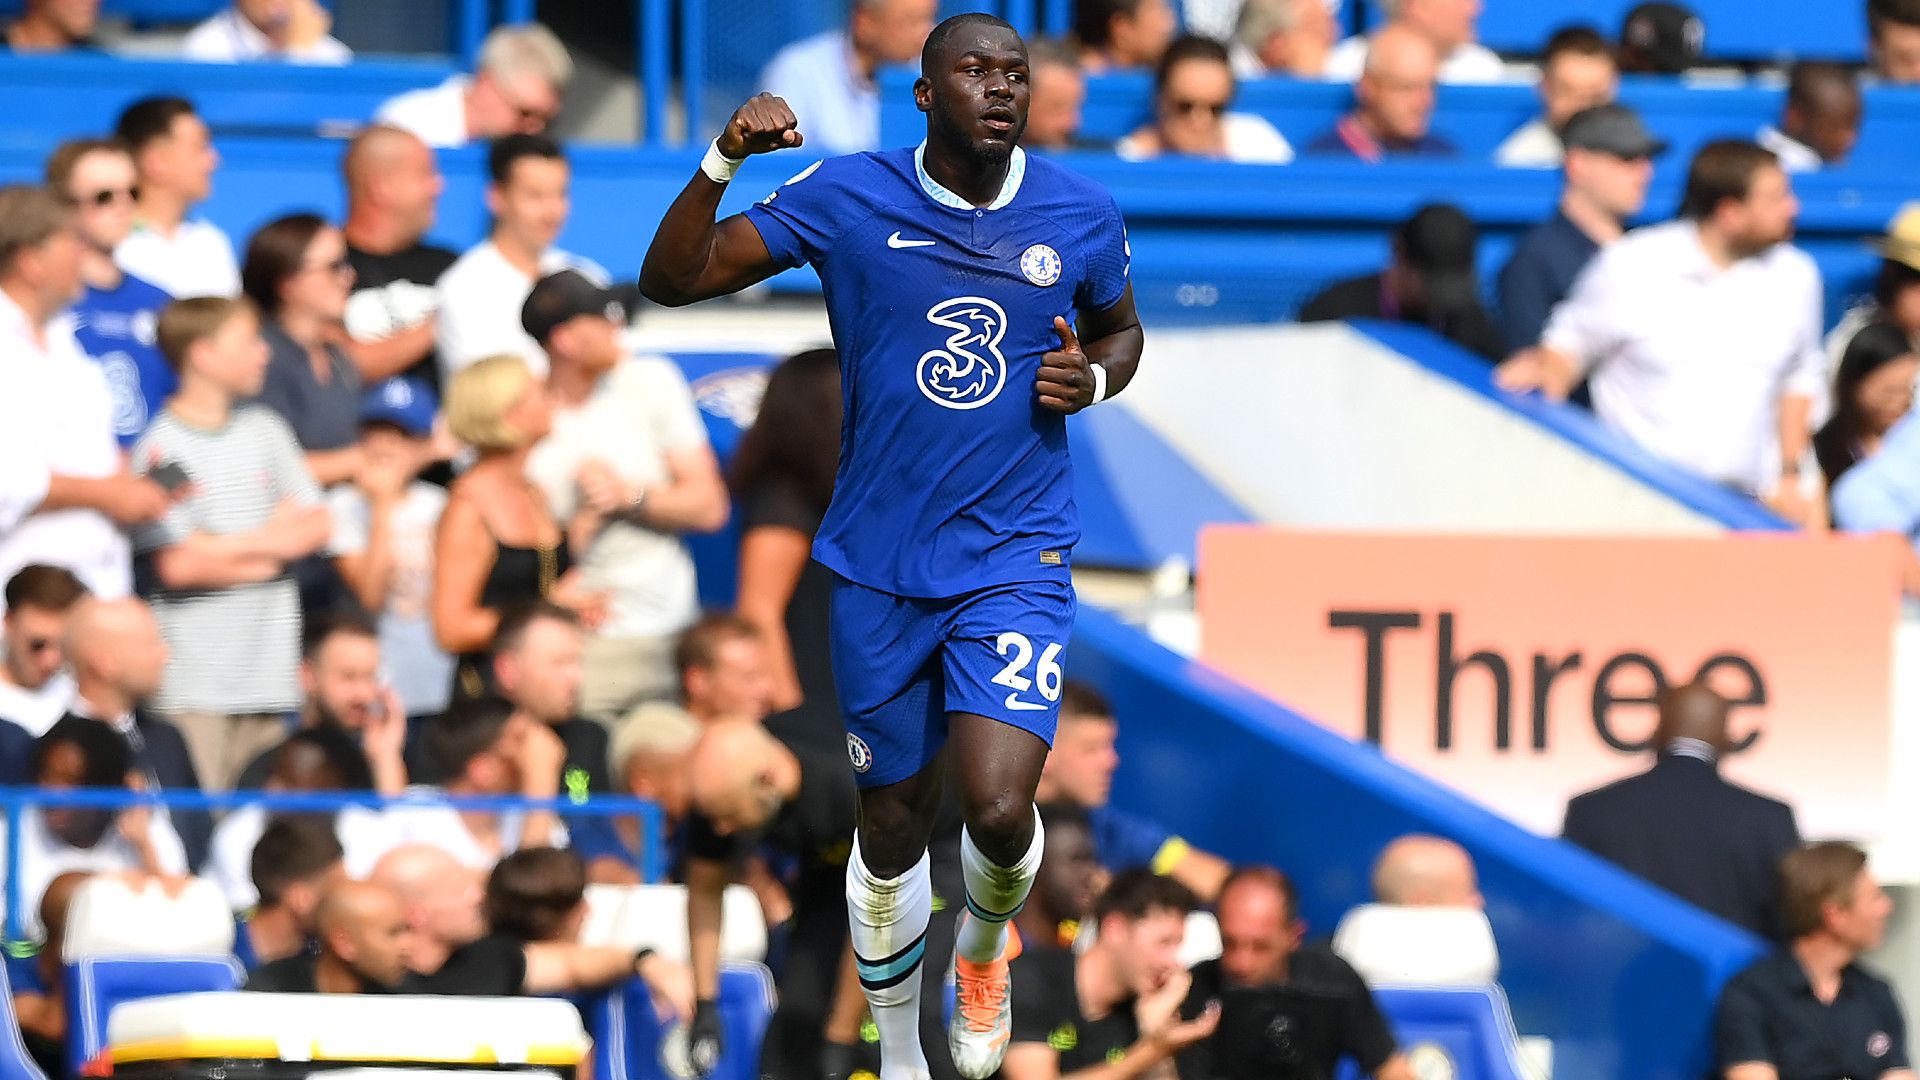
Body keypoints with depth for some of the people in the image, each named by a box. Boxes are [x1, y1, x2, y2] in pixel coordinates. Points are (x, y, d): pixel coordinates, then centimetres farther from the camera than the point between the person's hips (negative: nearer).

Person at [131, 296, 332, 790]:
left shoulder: (265, 430, 13)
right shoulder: (161, 448, -8)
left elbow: (315, 525, 9)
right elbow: (178, 565, -14)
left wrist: (226, 550, -7)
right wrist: (262, 544, -1)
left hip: (268, 672, 6)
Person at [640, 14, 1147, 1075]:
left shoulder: (1081, 214, -2)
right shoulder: (847, 199, -7)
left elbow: (1122, 329, 18)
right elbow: (671, 280, -8)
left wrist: (1095, 378, -5)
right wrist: (724, 160, -24)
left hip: (1016, 559, -1)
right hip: (879, 567, 1)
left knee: (998, 809, -19)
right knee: (892, 824, 9)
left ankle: (984, 942, 16)